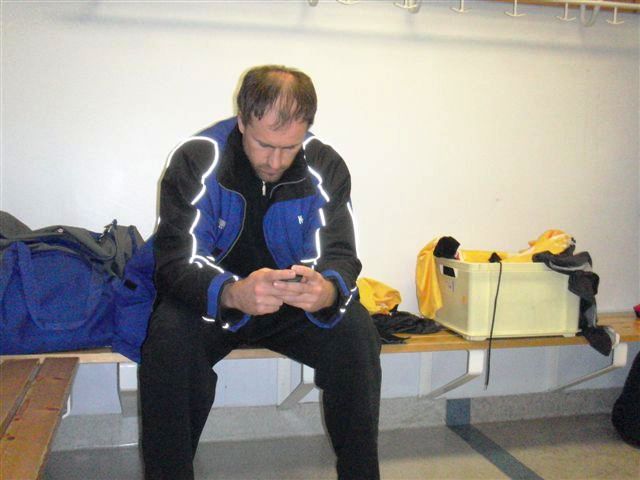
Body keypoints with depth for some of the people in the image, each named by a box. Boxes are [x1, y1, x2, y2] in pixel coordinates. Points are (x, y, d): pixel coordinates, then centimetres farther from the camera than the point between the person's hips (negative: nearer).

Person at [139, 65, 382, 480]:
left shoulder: (326, 166, -11)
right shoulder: (197, 160, -17)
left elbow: (340, 255, -14)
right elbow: (177, 261, -22)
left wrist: (327, 289, -41)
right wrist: (233, 293, -45)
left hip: (297, 304, 2)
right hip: (211, 302, -1)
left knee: (357, 333, -25)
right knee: (169, 338, -32)